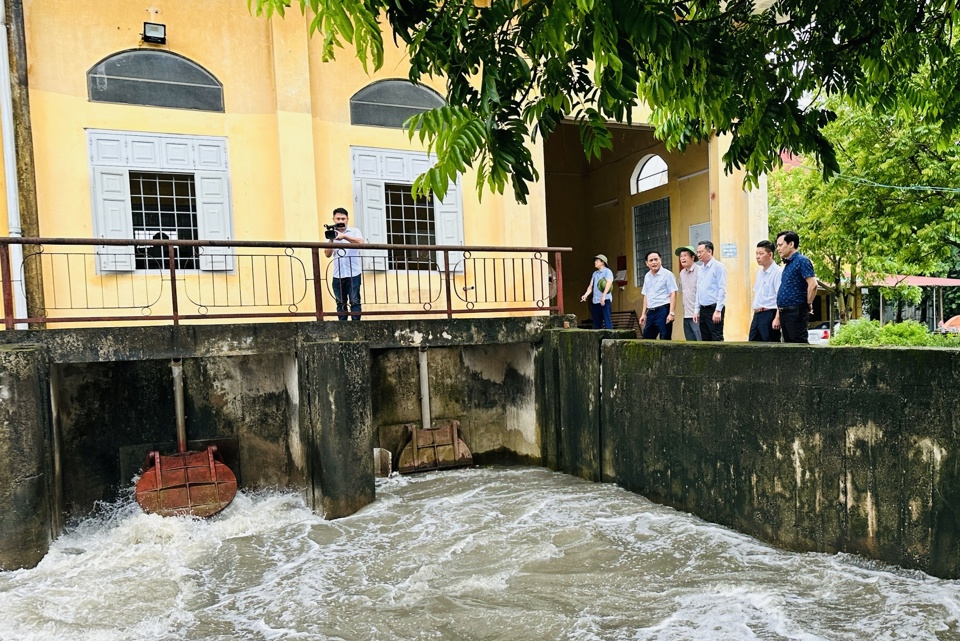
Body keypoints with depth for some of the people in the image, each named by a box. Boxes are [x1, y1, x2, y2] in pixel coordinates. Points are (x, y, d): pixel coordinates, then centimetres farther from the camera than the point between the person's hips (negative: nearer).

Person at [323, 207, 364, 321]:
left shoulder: (354, 231, 3)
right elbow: (327, 254, 4)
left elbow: (360, 242, -19)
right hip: (337, 275, 3)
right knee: (341, 303, 8)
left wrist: (344, 236, -31)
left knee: (355, 302, -4)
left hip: (353, 274, -3)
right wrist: (331, 240, -12)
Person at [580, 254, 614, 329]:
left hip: (605, 300, -7)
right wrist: (585, 295, -2)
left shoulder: (607, 271, 1)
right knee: (596, 322, 7)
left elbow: (609, 283, -14)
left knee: (607, 320, -9)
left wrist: (603, 296, -26)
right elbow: (591, 286, 18)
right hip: (595, 301, 7)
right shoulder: (595, 273, 21)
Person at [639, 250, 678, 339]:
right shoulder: (647, 276, 14)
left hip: (663, 310, -6)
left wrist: (671, 313, -17)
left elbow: (673, 294, -10)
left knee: (665, 339, -3)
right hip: (650, 312, 7)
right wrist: (643, 314, 14)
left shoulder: (667, 274, -5)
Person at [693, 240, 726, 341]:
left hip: (714, 308, -7)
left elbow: (722, 290, -12)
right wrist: (696, 310, 14)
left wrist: (718, 310, -17)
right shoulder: (701, 269, 15)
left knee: (716, 339, -6)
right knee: (705, 339, 10)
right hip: (703, 309, 7)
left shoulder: (718, 266, -7)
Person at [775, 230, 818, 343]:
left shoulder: (801, 261, -11)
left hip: (796, 312, -9)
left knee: (799, 343, -9)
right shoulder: (788, 264, 17)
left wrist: (809, 304, -11)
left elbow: (813, 285, -21)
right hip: (785, 312, 10)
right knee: (788, 343, 13)